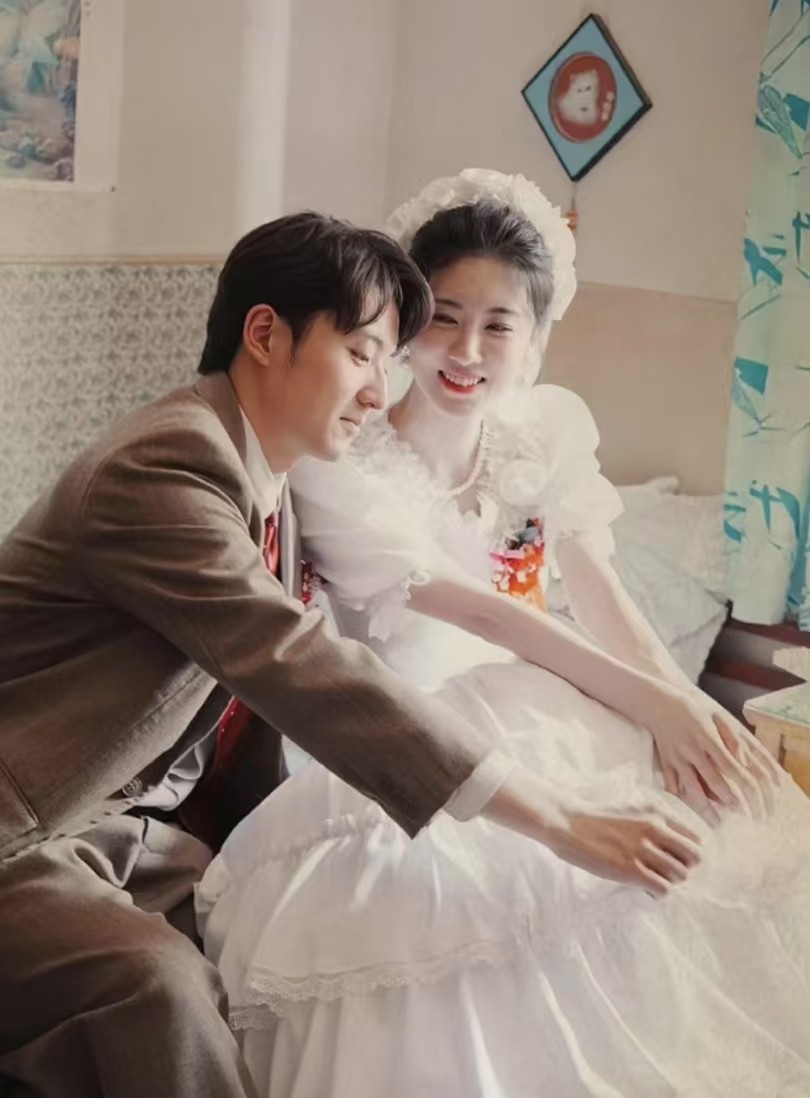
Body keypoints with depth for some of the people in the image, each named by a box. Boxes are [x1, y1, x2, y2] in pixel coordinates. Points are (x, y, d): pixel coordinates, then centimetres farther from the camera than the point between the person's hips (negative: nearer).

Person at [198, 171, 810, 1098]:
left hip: (546, 704, 5)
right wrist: (651, 700, -23)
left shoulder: (552, 427, 3)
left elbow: (597, 593, -6)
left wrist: (684, 704, -24)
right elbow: (476, 612, -18)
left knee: (726, 824, -16)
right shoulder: (342, 465, -12)